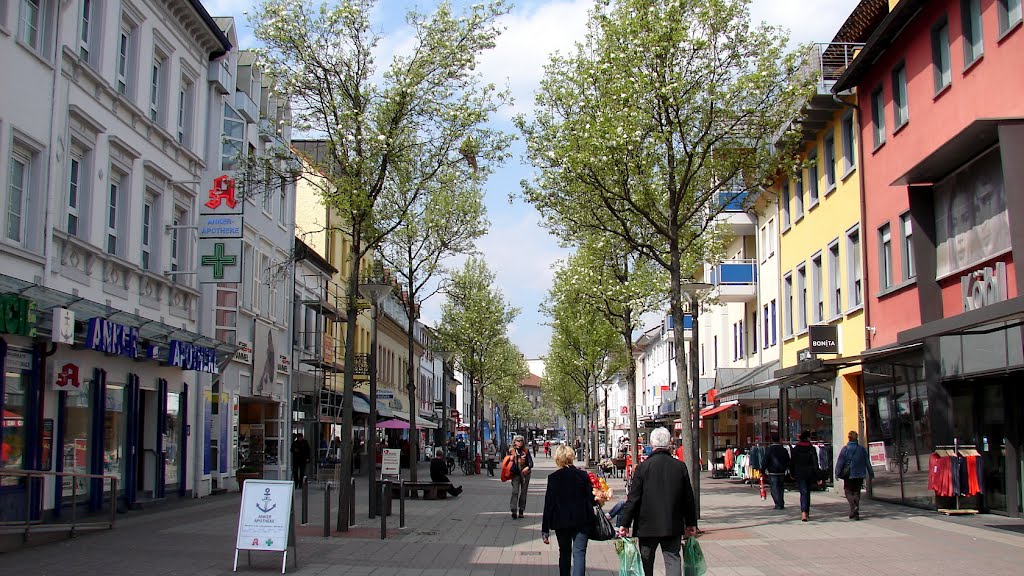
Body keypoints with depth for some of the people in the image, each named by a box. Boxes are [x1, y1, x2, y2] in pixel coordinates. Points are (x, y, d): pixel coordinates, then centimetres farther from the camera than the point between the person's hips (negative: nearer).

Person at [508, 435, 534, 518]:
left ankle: (521, 511, 13)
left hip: (525, 474, 1)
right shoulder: (511, 451, 4)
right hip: (515, 474, -1)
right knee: (515, 492, -15)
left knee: (523, 493, 5)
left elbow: (531, 463, -7)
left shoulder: (526, 451, 0)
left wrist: (528, 467, -27)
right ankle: (513, 511, -20)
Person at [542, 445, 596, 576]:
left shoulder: (553, 478, -6)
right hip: (581, 521, -1)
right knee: (579, 553, -2)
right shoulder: (583, 475, -6)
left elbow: (549, 504, -6)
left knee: (564, 553, 17)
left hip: (561, 522, 1)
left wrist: (545, 529, -2)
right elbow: (591, 500, -3)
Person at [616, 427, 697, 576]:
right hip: (673, 525, 2)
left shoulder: (643, 467, -10)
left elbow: (633, 498, -9)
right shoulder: (680, 466, -3)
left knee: (646, 563, 10)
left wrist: (625, 524, -1)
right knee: (673, 560, 5)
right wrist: (691, 524, 15)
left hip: (647, 525, -1)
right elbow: (688, 498, 4)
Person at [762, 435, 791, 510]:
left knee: (774, 489, -2)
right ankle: (781, 504, 16)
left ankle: (779, 505, -9)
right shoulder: (784, 450, 6)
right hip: (782, 473, 5)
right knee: (780, 488, 15)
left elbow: (765, 461, -9)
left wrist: (762, 471, -1)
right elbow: (788, 462, 12)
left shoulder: (769, 450, -9)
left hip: (772, 473, -5)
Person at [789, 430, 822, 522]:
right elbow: (815, 464, -9)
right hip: (809, 474, 0)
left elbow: (792, 463, 3)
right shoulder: (812, 449, -7)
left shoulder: (795, 449, -3)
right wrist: (818, 477, -8)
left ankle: (804, 512, -23)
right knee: (807, 492, 17)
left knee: (803, 492, -5)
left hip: (799, 474, 0)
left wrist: (793, 474, 17)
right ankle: (807, 512, 26)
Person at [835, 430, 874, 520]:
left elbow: (840, 462, -8)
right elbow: (867, 462, 7)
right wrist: (871, 473, 16)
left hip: (849, 475, -3)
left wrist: (837, 473, -1)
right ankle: (855, 513, 9)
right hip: (859, 475, 3)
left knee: (848, 492, 6)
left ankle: (854, 507, -19)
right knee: (857, 492, 11)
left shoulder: (845, 449, -8)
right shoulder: (862, 449, 1)